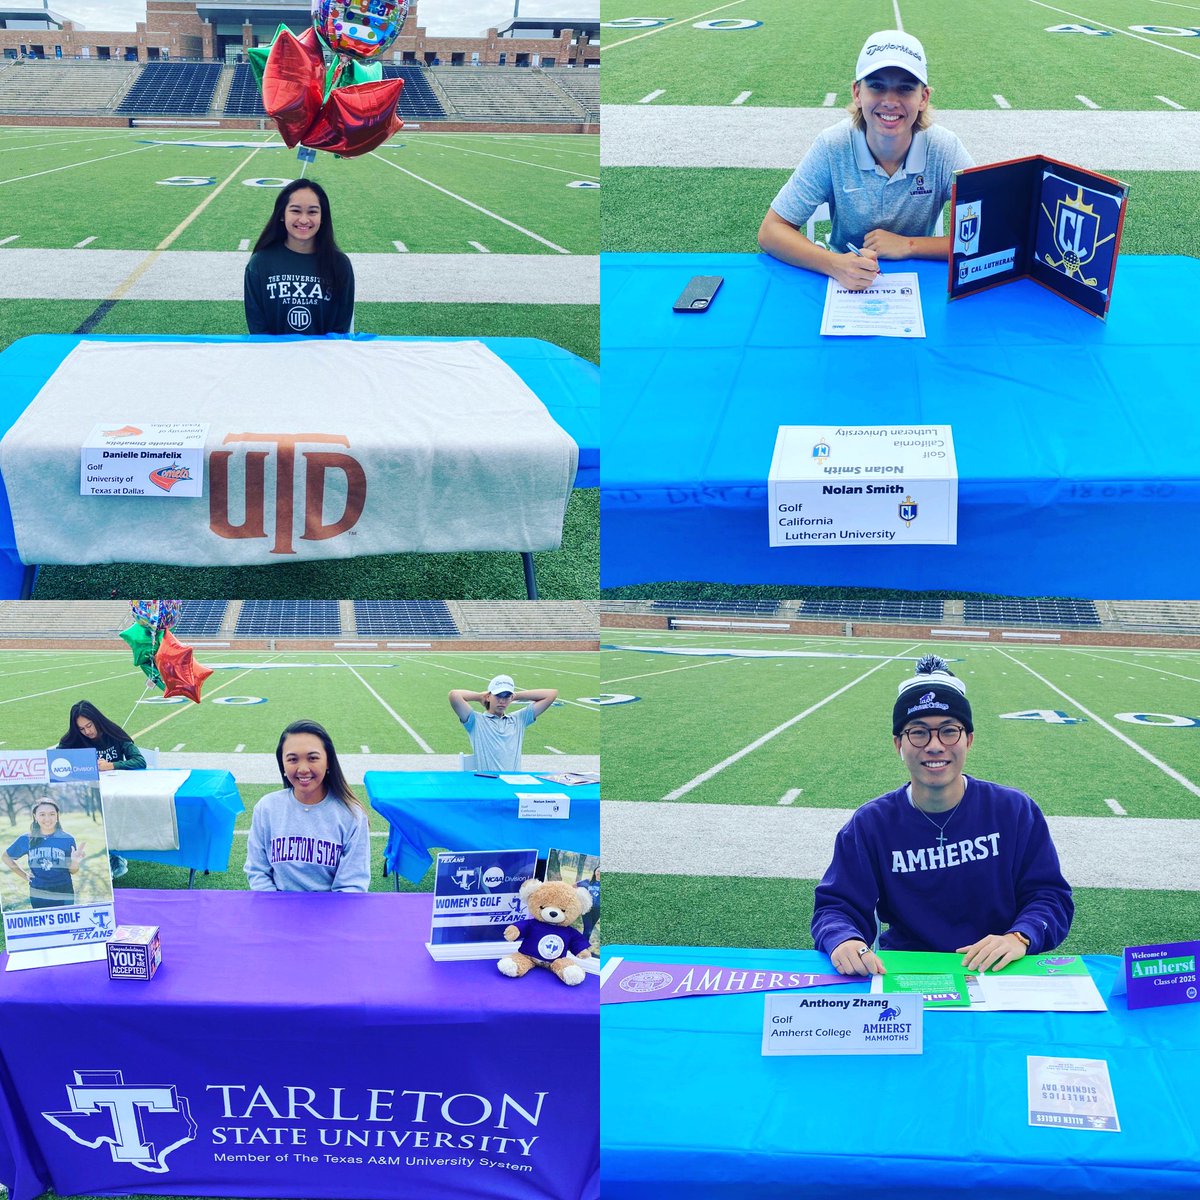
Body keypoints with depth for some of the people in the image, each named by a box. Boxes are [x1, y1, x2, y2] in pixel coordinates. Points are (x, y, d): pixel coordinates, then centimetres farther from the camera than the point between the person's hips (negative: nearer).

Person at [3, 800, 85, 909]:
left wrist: (75, 862, -23)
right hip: (38, 897, 1)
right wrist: (24, 875, 8)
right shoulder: (27, 839, -1)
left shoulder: (67, 839, -5)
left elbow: (73, 871, -1)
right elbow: (6, 856, 15)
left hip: (63, 898, -1)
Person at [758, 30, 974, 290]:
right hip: (845, 278, 1)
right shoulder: (833, 147, -14)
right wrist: (835, 264, -31)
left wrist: (907, 245, -21)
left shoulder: (943, 149, -12)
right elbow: (771, 232, -14)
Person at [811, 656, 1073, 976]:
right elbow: (836, 905, 6)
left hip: (997, 974, 0)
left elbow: (1051, 895, 7)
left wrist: (1020, 937, -16)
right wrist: (843, 940, -20)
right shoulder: (871, 824, 7)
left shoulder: (1015, 812, 7)